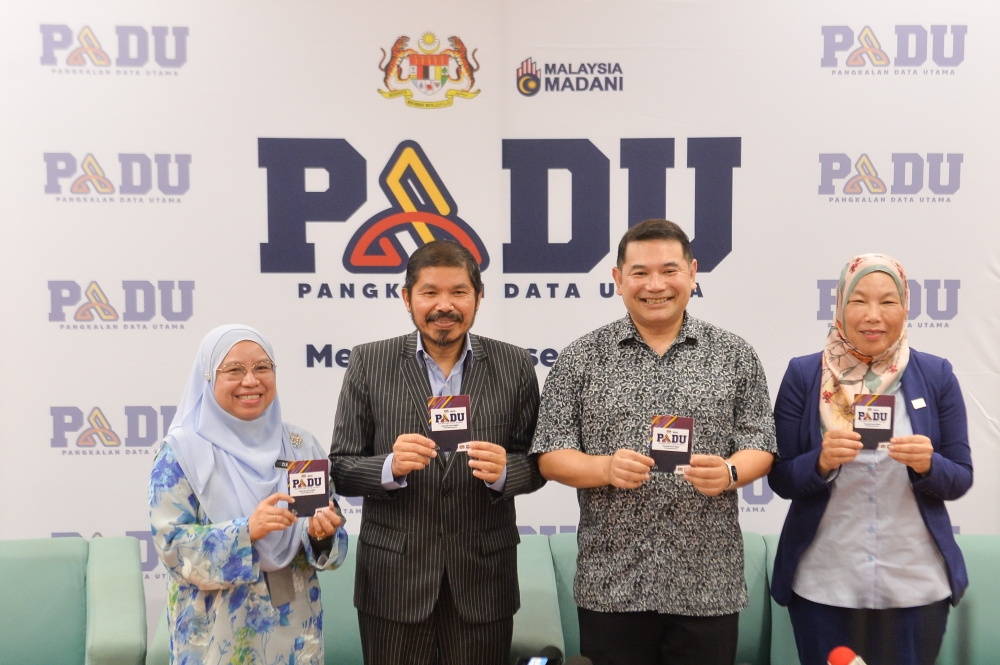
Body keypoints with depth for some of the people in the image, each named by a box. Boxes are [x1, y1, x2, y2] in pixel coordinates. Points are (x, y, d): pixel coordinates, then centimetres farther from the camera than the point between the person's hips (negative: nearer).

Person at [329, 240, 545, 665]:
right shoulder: (369, 364, -2)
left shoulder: (514, 366, 1)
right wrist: (390, 467, -21)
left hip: (483, 581, 1)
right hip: (393, 578, 0)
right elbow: (341, 469, -1)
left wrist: (503, 471, -18)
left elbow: (535, 465, 4)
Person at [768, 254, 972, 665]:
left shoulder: (936, 376, 0)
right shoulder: (804, 375, -3)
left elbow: (960, 480, 3)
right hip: (823, 584, -1)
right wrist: (821, 461, -21)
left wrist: (927, 465, -18)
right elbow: (780, 479, -1)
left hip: (915, 585, 1)